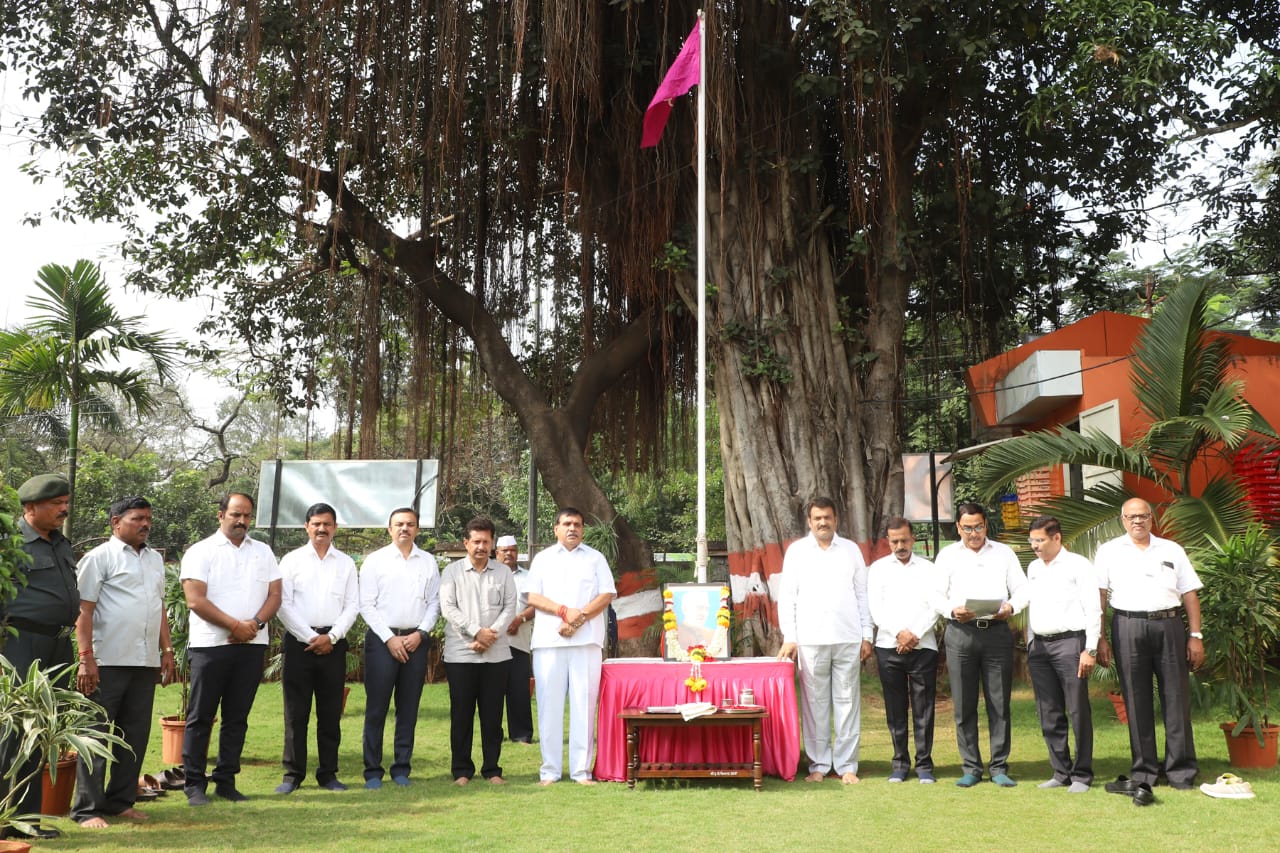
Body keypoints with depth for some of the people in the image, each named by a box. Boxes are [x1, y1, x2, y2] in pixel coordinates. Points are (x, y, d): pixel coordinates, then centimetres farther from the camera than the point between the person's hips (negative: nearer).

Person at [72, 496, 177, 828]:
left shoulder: (154, 559, 17)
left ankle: (121, 801, 19)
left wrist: (167, 650, 15)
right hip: (108, 661, -6)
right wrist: (86, 658, -16)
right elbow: (84, 610, -9)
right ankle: (87, 809, 5)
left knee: (135, 735, 9)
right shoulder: (100, 557, -4)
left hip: (145, 662, 7)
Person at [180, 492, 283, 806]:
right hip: (210, 645, -4)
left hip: (252, 645, 4)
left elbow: (274, 595, 8)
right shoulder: (201, 552, 0)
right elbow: (196, 600, -9)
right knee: (200, 717, 0)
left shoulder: (263, 552, 14)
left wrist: (256, 623, -10)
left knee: (237, 717, 8)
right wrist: (235, 626, -13)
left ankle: (226, 781, 15)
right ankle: (195, 784, 7)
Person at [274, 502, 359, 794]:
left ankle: (328, 773, 14)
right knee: (295, 712, 1)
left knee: (331, 712, 6)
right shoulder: (292, 560, 4)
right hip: (298, 641, -2)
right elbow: (283, 604, -2)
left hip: (333, 643, 2)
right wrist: (310, 637, -8)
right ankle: (292, 774, 9)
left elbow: (352, 606, 6)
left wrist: (331, 637, -7)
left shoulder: (346, 563, 10)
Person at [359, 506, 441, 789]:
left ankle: (401, 768, 15)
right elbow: (366, 604, -2)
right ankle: (373, 771, 6)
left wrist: (420, 633, -5)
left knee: (408, 709, 7)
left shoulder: (428, 562, 9)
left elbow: (434, 603, 9)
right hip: (382, 639, -2)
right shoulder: (375, 561, 1)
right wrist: (389, 638, -8)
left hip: (416, 641, 2)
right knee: (376, 708, -1)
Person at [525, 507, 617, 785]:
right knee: (549, 705, 0)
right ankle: (550, 770, 6)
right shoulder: (542, 559, 14)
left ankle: (582, 770, 2)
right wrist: (565, 611, -11)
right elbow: (533, 597, 4)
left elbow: (607, 595, 4)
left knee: (584, 704, -2)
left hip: (587, 640, 0)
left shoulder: (595, 558, 13)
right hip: (549, 641, 0)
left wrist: (580, 617, -11)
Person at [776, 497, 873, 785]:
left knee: (847, 701, 2)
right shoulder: (797, 551, 7)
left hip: (848, 639, 1)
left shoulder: (851, 550, 11)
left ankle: (847, 765, 9)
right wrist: (789, 637, -1)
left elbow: (862, 595, 11)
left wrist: (867, 636, 6)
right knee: (815, 703, 2)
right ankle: (818, 764, 10)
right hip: (810, 640, -1)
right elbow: (787, 596, 6)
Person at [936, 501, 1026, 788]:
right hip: (960, 633, 0)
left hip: (997, 632, 0)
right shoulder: (947, 555, 9)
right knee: (964, 705, 2)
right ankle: (971, 768, 11)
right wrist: (953, 611, -14)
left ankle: (999, 767, 10)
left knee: (999, 703, 1)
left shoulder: (1004, 553, 12)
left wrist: (1010, 607, -12)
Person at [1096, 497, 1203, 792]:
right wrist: (1100, 638, -4)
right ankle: (1144, 772, 11)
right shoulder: (1109, 552, 9)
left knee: (1177, 698, 1)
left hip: (1169, 626, 1)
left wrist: (1196, 635, 2)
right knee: (1137, 702, 3)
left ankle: (1181, 771, 9)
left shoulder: (1171, 550, 13)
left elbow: (1190, 595, 11)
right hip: (1128, 628, -1)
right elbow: (1099, 596, 3)